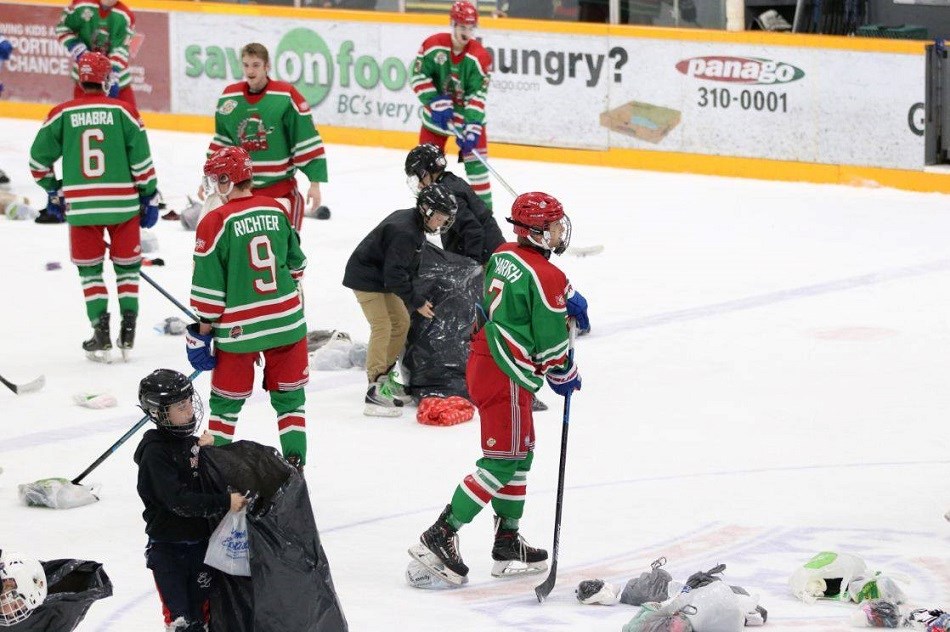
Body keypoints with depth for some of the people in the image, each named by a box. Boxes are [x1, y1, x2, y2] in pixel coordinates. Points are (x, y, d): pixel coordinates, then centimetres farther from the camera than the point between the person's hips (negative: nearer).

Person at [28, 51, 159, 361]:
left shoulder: (62, 114, -1)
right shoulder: (123, 111, -4)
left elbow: (39, 157, 5)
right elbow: (141, 159, -4)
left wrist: (52, 191, 20)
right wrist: (149, 197, 7)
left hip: (80, 205, 0)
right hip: (123, 204, 0)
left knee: (89, 269, 11)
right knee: (127, 266, 14)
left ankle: (101, 335, 4)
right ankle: (127, 331, 9)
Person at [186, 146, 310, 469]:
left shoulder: (215, 222, -13)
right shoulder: (276, 210, 3)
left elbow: (208, 285, -11)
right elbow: (296, 263, 15)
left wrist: (203, 329, -1)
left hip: (238, 329, -4)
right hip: (287, 319, 4)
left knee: (226, 401, 9)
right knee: (289, 395, 13)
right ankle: (295, 460, 13)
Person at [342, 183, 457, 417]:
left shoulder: (413, 223, 3)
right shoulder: (404, 232, -29)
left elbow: (406, 266, 15)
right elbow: (395, 275, -29)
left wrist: (416, 295, 12)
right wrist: (417, 302, -20)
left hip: (383, 277, 11)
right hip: (366, 278, -11)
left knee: (401, 323, 13)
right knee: (382, 328, -17)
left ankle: (385, 377, 24)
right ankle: (376, 391, -20)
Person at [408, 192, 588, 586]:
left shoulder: (503, 255, 8)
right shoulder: (546, 276, -16)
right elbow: (551, 340, -12)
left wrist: (565, 300, 15)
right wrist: (564, 376, 6)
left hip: (483, 359, 9)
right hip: (505, 376, -9)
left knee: (521, 454, 18)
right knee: (502, 461, -5)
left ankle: (507, 543, 24)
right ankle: (439, 537, -8)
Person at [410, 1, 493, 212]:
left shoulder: (480, 56, -18)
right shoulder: (433, 45, -16)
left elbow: (477, 96, -20)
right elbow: (419, 77, -13)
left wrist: (472, 128, -28)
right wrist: (436, 103, -24)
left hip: (467, 114, -1)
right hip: (436, 115, 1)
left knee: (474, 158, -7)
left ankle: (484, 208, 0)